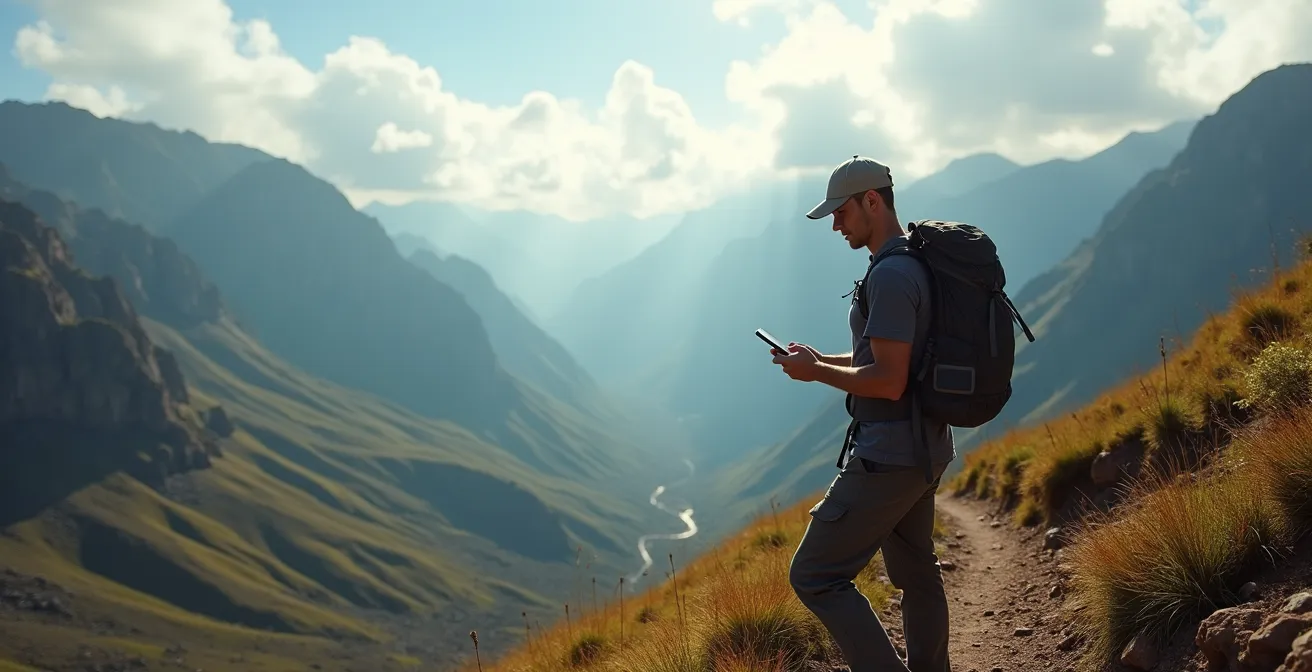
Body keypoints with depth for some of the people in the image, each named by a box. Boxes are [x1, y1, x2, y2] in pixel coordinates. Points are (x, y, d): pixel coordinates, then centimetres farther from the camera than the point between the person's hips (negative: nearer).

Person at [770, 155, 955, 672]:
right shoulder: (920, 265, 13)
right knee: (915, 573, 20)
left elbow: (888, 381, -25)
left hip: (888, 455, -11)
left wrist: (815, 372, -12)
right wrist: (823, 360, 14)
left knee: (815, 576, -5)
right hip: (927, 449, 11)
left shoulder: (890, 275, -20)